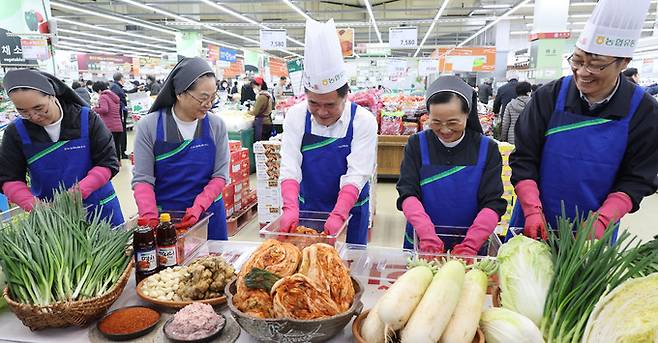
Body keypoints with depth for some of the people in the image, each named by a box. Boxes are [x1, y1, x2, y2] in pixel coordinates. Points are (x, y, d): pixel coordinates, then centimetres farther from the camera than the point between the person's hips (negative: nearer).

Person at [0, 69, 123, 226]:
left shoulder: (87, 119, -11)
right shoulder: (16, 132, -4)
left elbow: (108, 163, -12)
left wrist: (80, 190, -27)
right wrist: (33, 205, -19)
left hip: (99, 208, -1)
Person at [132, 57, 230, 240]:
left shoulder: (216, 125, -6)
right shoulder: (149, 126, -9)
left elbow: (220, 175, -6)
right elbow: (142, 179, -10)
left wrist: (199, 207, -20)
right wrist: (150, 218, -23)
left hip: (208, 214, 1)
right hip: (162, 218, -1)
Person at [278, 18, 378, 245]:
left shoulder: (363, 121, -16)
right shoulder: (296, 116, -10)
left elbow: (357, 174, -22)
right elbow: (290, 166, -16)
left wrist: (338, 215, -32)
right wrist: (290, 207, -30)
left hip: (350, 208, -1)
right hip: (306, 208, 2)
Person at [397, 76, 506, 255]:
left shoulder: (487, 149, -5)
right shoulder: (417, 144, -5)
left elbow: (493, 203, -12)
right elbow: (407, 194, -13)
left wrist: (469, 246, -25)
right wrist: (427, 235, -29)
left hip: (472, 246, 0)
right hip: (421, 245, 0)